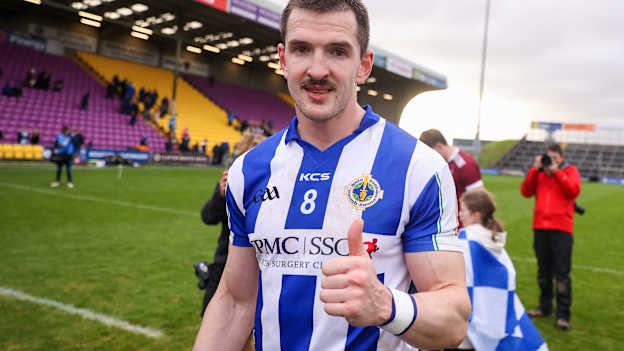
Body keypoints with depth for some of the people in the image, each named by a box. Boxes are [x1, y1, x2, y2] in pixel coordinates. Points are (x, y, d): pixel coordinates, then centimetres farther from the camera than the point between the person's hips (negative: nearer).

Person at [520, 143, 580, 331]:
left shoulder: (570, 171, 6)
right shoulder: (539, 172, 13)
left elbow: (574, 190, -12)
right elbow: (526, 191, 1)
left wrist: (556, 171, -13)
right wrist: (535, 169, -5)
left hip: (561, 228, -4)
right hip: (540, 227, 4)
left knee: (562, 273, -5)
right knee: (543, 271, 12)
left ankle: (563, 314, 0)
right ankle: (545, 306, 25)